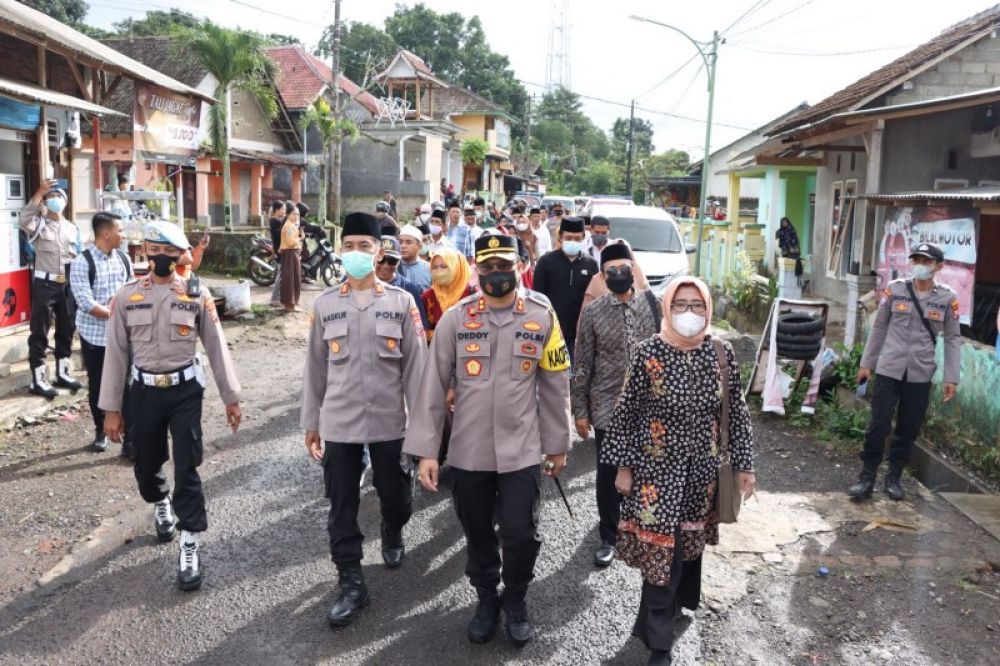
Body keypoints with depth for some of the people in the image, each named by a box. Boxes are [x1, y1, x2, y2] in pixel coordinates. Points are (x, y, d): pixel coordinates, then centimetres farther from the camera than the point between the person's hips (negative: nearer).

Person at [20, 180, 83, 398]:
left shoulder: (72, 228, 11)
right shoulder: (39, 224, -2)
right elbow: (24, 220, -25)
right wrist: (40, 192, -25)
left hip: (67, 284, 5)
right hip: (45, 283, -5)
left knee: (66, 329, 12)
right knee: (40, 332, -1)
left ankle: (63, 373, 25)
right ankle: (38, 380, 1)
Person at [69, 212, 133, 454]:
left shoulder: (123, 258, 3)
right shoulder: (82, 262, -12)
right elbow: (86, 303, -19)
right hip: (94, 335, -3)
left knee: (126, 385, -2)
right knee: (97, 386, 13)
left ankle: (130, 440, 3)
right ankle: (100, 432, 32)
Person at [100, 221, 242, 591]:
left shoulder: (198, 295, -4)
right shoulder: (127, 297, -1)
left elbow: (216, 347, 0)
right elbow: (116, 354, 2)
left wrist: (231, 397, 0)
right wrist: (111, 409, 1)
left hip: (185, 390, -2)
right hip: (144, 391, 2)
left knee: (187, 469, -4)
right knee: (146, 465, 15)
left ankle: (190, 549, 5)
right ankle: (161, 505, 49)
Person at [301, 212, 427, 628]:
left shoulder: (401, 302, -3)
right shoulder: (325, 304, 2)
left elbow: (415, 366, -2)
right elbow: (315, 367, 6)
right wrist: (310, 422, 7)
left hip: (389, 421, -1)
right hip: (339, 422, 1)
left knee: (395, 496, 14)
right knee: (342, 507, 6)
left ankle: (392, 534, 47)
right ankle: (351, 583, 20)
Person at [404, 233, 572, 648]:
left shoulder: (542, 319, -2)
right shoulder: (455, 319, -5)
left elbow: (555, 388, 4)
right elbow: (434, 386, -4)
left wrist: (558, 444, 7)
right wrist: (425, 449, -7)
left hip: (522, 451, 0)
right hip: (467, 452, 1)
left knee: (521, 535, 2)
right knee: (477, 534, 15)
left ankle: (515, 601, 31)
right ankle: (486, 599, 40)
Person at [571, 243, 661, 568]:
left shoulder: (653, 303, -1)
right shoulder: (592, 312, -5)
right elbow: (582, 365, -2)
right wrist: (580, 411, -3)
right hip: (608, 405, -1)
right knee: (608, 473, 6)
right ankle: (608, 537, 24)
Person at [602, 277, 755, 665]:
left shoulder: (721, 354, -4)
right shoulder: (648, 353, -12)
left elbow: (736, 412, 3)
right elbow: (626, 413, -6)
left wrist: (743, 464, 3)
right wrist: (623, 466, -5)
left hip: (701, 469, 3)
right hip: (657, 467, -3)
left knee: (690, 542, 18)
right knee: (660, 549, 0)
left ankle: (677, 602, 45)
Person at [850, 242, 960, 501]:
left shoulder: (947, 298, -1)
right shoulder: (895, 289, -1)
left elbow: (953, 339, 3)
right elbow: (879, 328, 6)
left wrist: (951, 377, -1)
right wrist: (866, 363, 7)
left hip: (920, 374, 1)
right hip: (888, 369, -1)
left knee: (908, 429, 8)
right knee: (878, 425, -4)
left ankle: (893, 478, 23)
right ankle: (867, 477, 7)